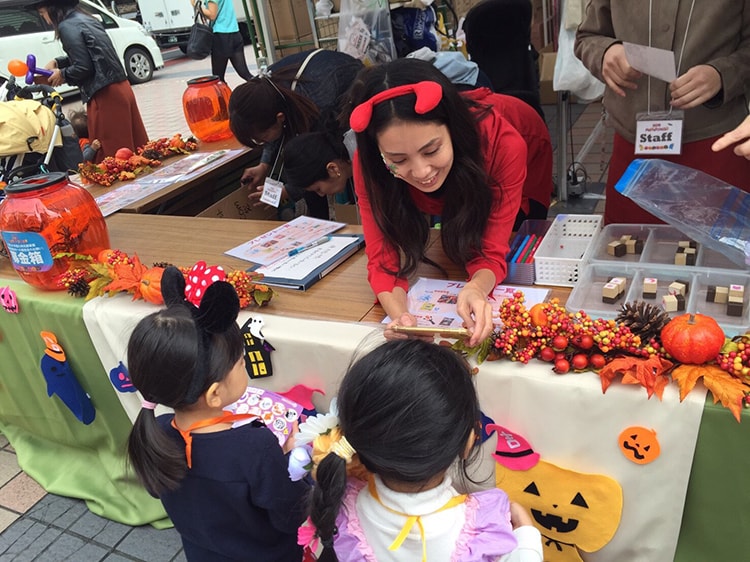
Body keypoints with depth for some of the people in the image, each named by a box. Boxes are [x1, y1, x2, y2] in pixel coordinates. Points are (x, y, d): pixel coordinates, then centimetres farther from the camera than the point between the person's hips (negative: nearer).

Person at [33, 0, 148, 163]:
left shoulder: (67, 26, -9)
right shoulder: (87, 19, 18)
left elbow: (83, 67, -13)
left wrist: (62, 75, 4)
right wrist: (57, 63, 23)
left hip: (105, 96, -9)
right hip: (121, 88, 9)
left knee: (111, 152, -1)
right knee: (136, 146, 11)